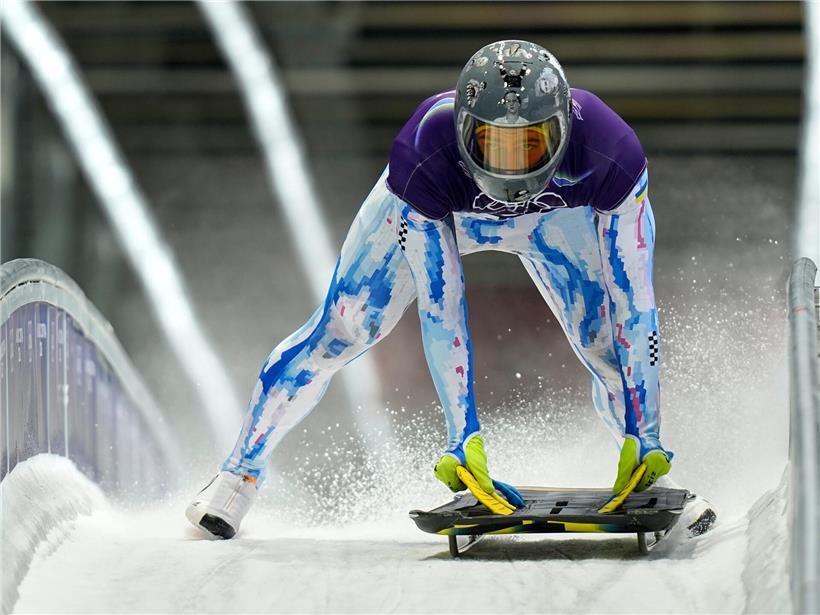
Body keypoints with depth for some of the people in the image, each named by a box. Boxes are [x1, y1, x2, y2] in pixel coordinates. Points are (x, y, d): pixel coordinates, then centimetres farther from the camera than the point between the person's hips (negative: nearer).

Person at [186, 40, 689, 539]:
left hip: (556, 212, 1)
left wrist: (642, 437, -37)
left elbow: (632, 299, -36)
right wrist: (464, 436, -41)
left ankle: (646, 483, 14)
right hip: (436, 209, -1)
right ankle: (241, 472, 12)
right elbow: (439, 307, -39)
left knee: (611, 349, -9)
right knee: (338, 333, -4)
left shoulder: (611, 155, -42)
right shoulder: (422, 158, -44)